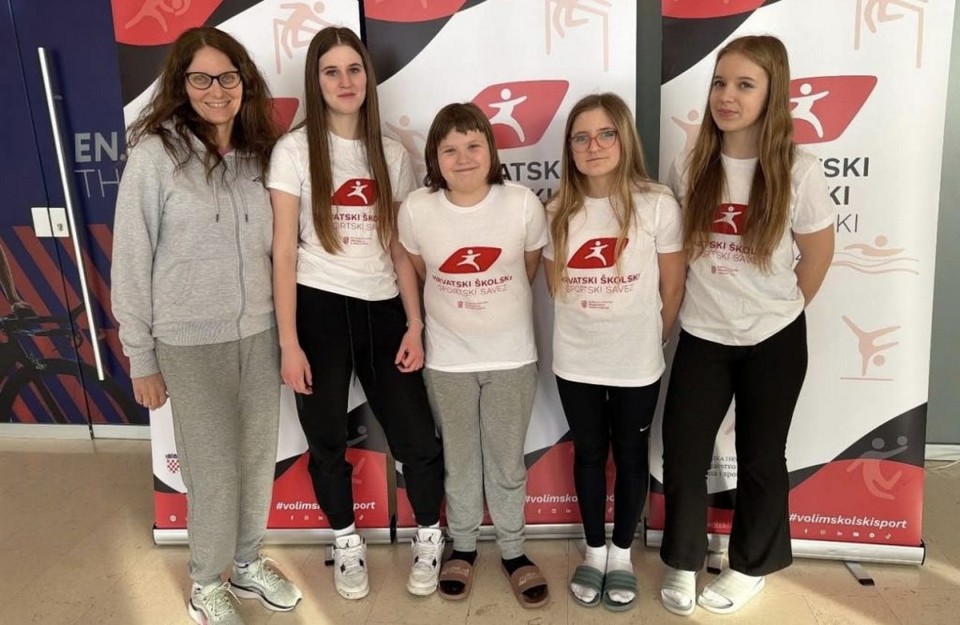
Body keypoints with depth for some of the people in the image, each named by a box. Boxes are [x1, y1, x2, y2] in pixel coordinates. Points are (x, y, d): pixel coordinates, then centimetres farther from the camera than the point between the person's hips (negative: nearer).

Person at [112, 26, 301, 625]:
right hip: (192, 342, -4)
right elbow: (131, 261, -8)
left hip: (260, 333, 4)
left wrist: (286, 330, 7)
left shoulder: (259, 152, 4)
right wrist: (141, 356, -6)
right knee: (214, 469, 7)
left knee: (259, 458, 15)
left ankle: (248, 562, 38)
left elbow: (272, 248, 9)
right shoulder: (155, 154, -10)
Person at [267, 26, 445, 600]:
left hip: (383, 311, 2)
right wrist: (289, 342, -11)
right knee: (327, 440, 12)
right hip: (320, 311, -2)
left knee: (417, 439, 4)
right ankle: (347, 542, 37)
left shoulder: (392, 154, 8)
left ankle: (429, 537, 31)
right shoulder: (295, 150, -2)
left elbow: (401, 249, 7)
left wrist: (415, 325, 0)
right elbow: (283, 251, -7)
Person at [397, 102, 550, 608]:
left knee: (508, 463, 15)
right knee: (460, 462, 18)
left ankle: (513, 551, 37)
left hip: (511, 356, 0)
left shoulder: (524, 204, -15)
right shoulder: (415, 209, -13)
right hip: (448, 359, 1)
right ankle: (463, 547, 40)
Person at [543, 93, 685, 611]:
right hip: (575, 362, 2)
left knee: (630, 456, 14)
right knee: (589, 454, 16)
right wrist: (590, 326, 7)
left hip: (637, 364, -2)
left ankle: (622, 554, 35)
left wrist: (645, 339, 6)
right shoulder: (558, 211, -2)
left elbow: (672, 288, -3)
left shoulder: (657, 205, -12)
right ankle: (594, 552, 36)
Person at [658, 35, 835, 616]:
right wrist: (699, 304, 6)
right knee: (682, 452, 5)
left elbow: (818, 256, -1)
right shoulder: (690, 168, -4)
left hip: (774, 341, -2)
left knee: (760, 457, 14)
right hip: (702, 336, 2)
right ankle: (682, 561, 29)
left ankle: (752, 566, 36)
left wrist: (775, 309, 8)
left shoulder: (798, 171, -12)